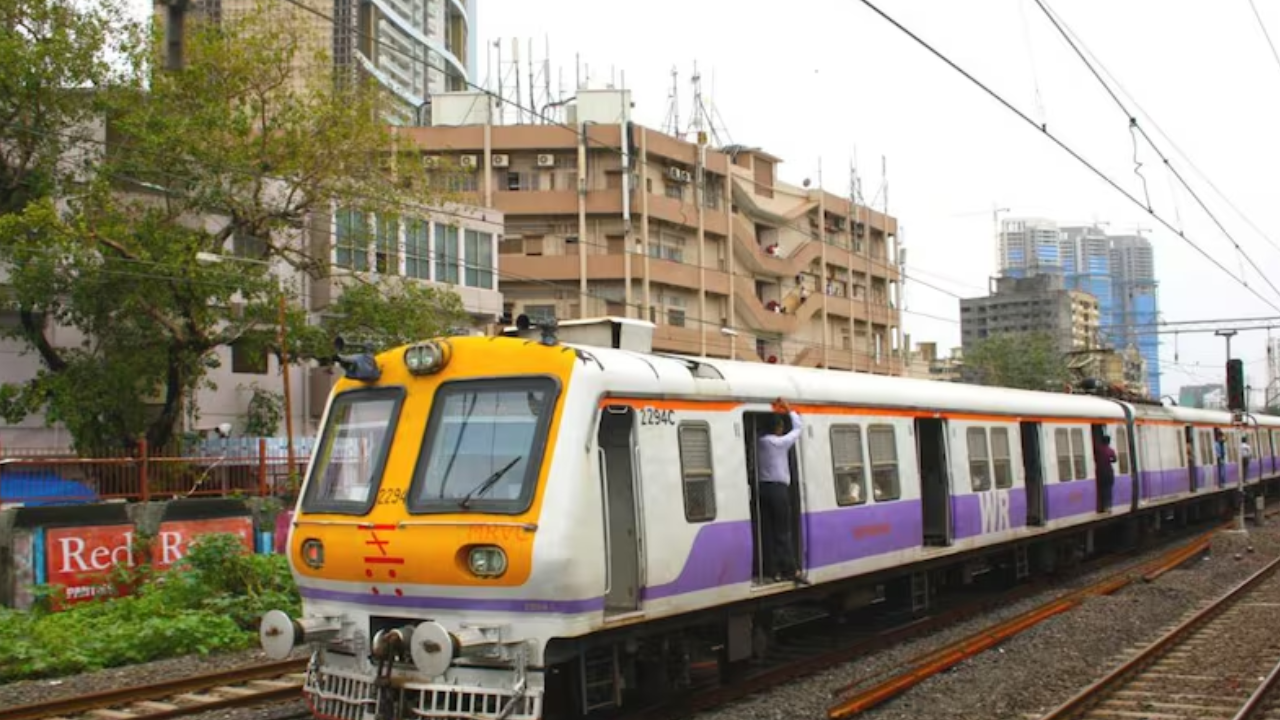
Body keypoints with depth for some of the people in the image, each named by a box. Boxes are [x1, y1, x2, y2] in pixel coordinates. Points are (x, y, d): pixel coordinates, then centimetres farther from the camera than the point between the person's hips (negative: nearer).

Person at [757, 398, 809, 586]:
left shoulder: (758, 443, 8)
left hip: (762, 488, 5)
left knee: (767, 532, 4)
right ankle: (791, 570, 0)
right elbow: (798, 428, 1)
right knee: (783, 532, -3)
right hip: (778, 489, -5)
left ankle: (772, 570, 5)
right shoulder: (780, 442, -6)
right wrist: (789, 410, 11)